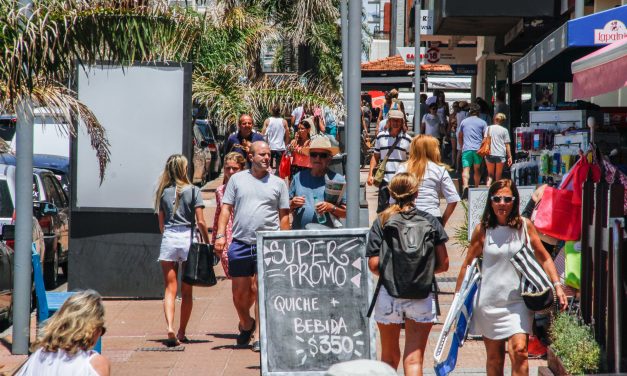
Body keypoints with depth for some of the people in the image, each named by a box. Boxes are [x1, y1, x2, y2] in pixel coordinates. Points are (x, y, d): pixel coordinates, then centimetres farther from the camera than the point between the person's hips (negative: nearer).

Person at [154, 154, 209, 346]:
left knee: (170, 289, 0)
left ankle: (170, 328, -19)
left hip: (168, 239, 2)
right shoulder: (193, 190, -3)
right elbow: (200, 222, -6)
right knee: (187, 291, 9)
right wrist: (207, 243, 3)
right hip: (188, 238, -1)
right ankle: (181, 333, 13)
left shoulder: (163, 192, 5)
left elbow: (161, 223, 9)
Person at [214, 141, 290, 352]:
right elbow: (226, 208, 7)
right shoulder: (237, 179, 9)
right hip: (240, 243, 1)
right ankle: (246, 324, 33)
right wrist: (221, 235, -4)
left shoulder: (278, 183, 9)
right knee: (239, 292, 8)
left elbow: (284, 216, 9)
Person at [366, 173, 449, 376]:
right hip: (422, 297, 0)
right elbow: (443, 264, 1)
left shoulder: (382, 221, -2)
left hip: (388, 295, 0)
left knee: (389, 356, 19)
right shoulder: (430, 221, 0)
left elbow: (374, 265, -7)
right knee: (414, 359, -1)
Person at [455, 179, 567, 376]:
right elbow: (467, 264, 7)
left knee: (519, 351, -16)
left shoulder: (525, 226, 0)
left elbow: (544, 258, 7)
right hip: (489, 300, 1)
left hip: (518, 300, -1)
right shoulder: (483, 229, 0)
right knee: (494, 357, 8)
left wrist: (557, 285, -3)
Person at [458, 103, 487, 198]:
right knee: (477, 170, 15)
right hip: (478, 149, 0)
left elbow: (459, 137, 20)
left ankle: (465, 186, -33)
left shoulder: (464, 122, 12)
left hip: (466, 149, 0)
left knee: (466, 169, -11)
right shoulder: (482, 123, 5)